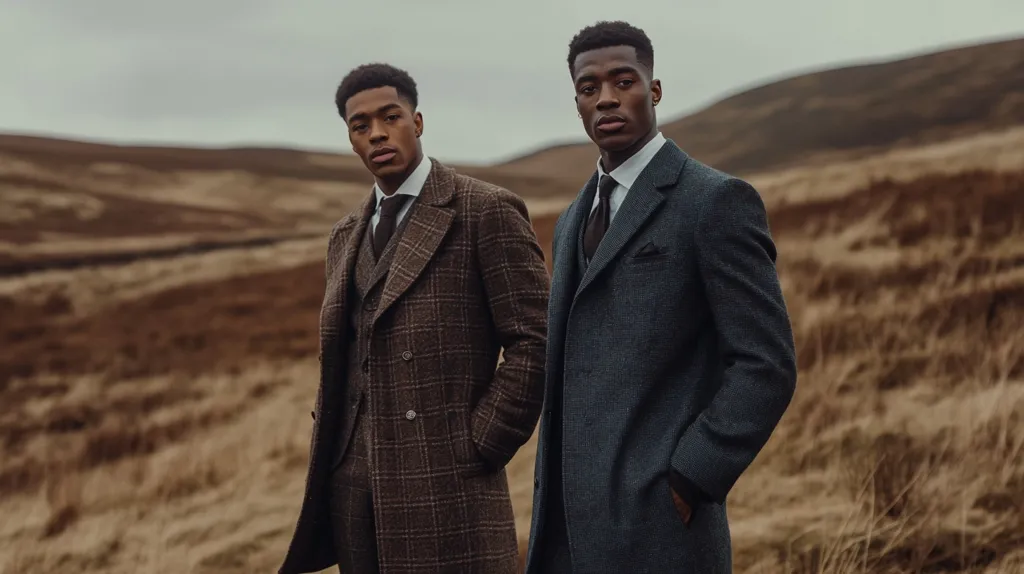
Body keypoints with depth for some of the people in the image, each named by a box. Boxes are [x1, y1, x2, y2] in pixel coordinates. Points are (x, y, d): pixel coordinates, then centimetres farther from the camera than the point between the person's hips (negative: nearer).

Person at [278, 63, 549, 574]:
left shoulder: (486, 212, -5)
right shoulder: (348, 235, 17)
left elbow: (534, 338, -9)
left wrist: (477, 448, -11)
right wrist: (327, 460, 12)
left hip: (442, 488, -6)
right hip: (352, 486, 6)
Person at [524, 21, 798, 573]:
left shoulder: (716, 200, -6)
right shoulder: (576, 220, 19)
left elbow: (766, 366, -12)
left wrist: (685, 485, -15)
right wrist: (549, 507, 16)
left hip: (657, 528, -7)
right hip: (572, 530, 8)